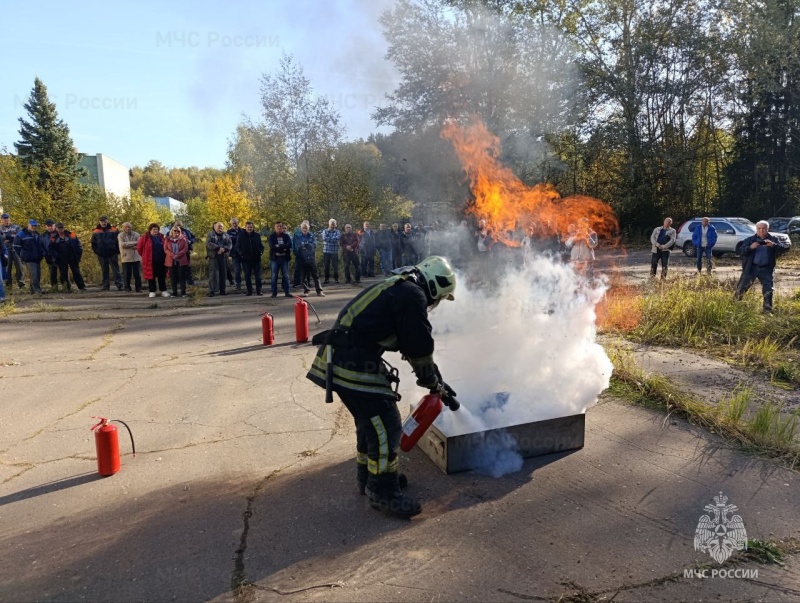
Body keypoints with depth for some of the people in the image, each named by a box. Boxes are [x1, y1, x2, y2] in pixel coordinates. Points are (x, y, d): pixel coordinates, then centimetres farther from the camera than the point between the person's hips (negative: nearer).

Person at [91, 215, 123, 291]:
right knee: (104, 271, 9)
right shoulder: (96, 232, 6)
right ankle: (106, 287, 13)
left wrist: (117, 251, -6)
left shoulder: (113, 230, -1)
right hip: (102, 255, 3)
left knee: (116, 270, -3)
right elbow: (93, 243, 12)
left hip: (112, 254, -3)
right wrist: (97, 251, 2)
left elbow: (118, 241, 0)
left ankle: (119, 285, -5)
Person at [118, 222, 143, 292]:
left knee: (137, 274, 2)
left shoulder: (136, 234, 6)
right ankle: (127, 288, 14)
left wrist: (128, 245, -15)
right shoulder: (121, 235, 1)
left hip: (136, 257, 1)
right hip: (126, 258, -1)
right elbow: (123, 244, -13)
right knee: (127, 274, 2)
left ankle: (138, 288, 10)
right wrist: (134, 243, -12)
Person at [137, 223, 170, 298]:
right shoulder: (144, 238, -3)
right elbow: (139, 248, 2)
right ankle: (152, 291, 11)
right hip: (150, 261, -3)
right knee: (151, 276, 4)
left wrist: (164, 257, 11)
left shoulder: (161, 237, 7)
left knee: (162, 276, 7)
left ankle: (163, 291, 13)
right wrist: (145, 256, 6)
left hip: (161, 261, 3)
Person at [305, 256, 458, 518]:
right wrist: (434, 383, 9)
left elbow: (411, 345, 27)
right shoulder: (412, 295, -11)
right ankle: (383, 492, 12)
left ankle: (368, 476, 38)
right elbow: (420, 349, -9)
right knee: (386, 426, -1)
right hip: (353, 365, -11)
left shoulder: (398, 288, 21)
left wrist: (436, 379, 29)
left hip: (339, 359, 11)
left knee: (371, 420, 23)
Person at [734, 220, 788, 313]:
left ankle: (768, 309, 8)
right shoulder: (750, 240, 3)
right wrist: (751, 247, -27)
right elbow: (742, 251, -7)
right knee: (741, 287, 1)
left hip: (767, 269, 1)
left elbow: (782, 250, -7)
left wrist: (773, 245, -26)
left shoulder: (773, 240, 6)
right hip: (751, 268, -1)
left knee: (768, 290, 0)